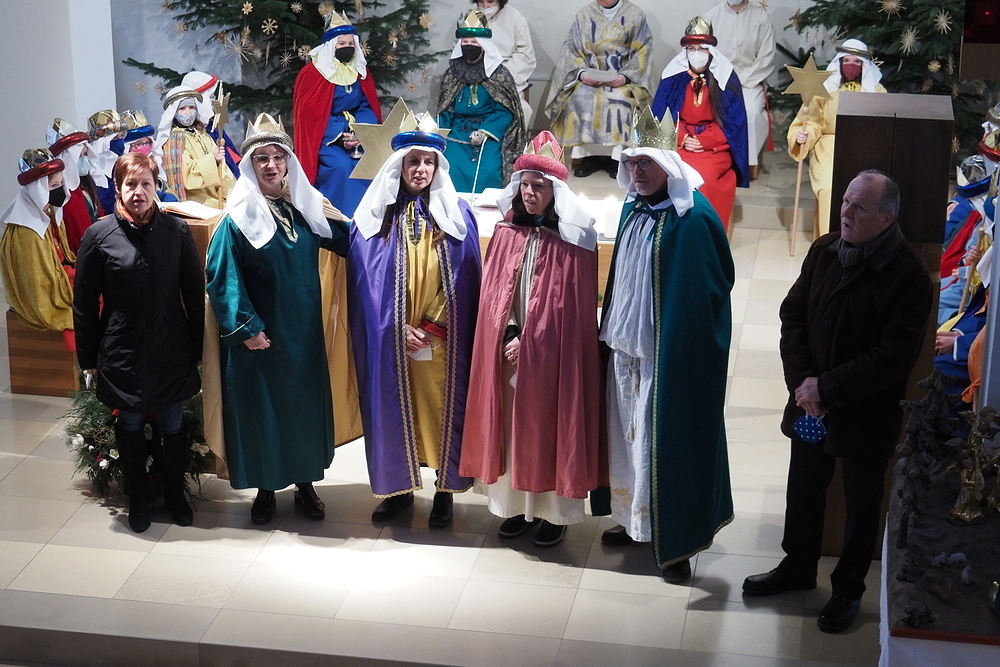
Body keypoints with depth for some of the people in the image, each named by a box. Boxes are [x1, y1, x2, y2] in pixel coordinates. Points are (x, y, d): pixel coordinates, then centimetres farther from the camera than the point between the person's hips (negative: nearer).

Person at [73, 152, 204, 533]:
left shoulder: (176, 231, -4)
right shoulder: (99, 236, -7)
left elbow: (194, 293, 2)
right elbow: (84, 301, -1)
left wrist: (197, 347, 3)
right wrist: (88, 356, 0)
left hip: (171, 350, 1)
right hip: (122, 352, -1)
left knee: (173, 426, 11)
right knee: (130, 425, 13)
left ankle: (175, 493, 33)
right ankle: (137, 498, 32)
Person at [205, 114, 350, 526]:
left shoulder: (307, 207, 4)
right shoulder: (239, 218, -10)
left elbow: (346, 244, 13)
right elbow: (221, 276, -14)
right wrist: (245, 326, -18)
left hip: (303, 332, 4)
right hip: (260, 333, -4)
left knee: (305, 401, 11)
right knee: (261, 405, 5)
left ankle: (304, 484, 26)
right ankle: (265, 489, 20)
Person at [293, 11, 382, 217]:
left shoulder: (361, 72, 9)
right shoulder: (313, 73, -7)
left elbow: (367, 108, 6)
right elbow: (309, 114, -10)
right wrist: (339, 137, -20)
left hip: (357, 136, 5)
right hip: (325, 138, -4)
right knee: (341, 167, -30)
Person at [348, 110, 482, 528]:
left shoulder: (456, 215, 3)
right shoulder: (376, 216, 3)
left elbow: (463, 282, 0)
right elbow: (368, 282, 0)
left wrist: (431, 327, -8)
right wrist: (399, 327, -10)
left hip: (444, 339, 0)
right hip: (390, 338, 0)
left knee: (442, 406, 2)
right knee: (395, 406, 5)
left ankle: (445, 490, 14)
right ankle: (398, 487, 19)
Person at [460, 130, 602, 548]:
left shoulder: (573, 240, -8)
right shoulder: (506, 233, 5)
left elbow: (571, 304, -10)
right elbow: (495, 292, 6)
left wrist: (531, 342, -12)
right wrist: (509, 336, -7)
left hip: (553, 353, -4)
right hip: (508, 349, 4)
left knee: (550, 425, 1)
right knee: (511, 425, 7)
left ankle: (555, 513, 11)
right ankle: (518, 505, 18)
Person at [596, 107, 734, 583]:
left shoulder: (693, 218, -18)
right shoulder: (634, 208, 7)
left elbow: (715, 285, -15)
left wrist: (684, 340, -13)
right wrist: (613, 329, 16)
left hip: (671, 353, -8)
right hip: (627, 344, 8)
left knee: (667, 439, -1)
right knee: (629, 432, 17)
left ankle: (675, 541, 11)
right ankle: (633, 517, 33)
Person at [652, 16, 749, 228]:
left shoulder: (725, 78, 0)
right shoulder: (673, 77, 4)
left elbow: (733, 123, -1)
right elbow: (660, 118, 6)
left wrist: (702, 141, -12)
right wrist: (682, 139, -10)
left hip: (714, 148, -2)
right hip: (678, 145, 2)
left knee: (701, 177, -31)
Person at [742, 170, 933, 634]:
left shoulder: (908, 275, -20)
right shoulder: (824, 251, -3)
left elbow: (895, 355, -22)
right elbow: (793, 313, 2)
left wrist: (827, 388, -21)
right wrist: (801, 379, -11)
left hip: (867, 415, -5)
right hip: (810, 403, 5)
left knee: (861, 504, 13)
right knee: (803, 490, 20)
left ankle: (848, 589, 32)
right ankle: (798, 567, 42)